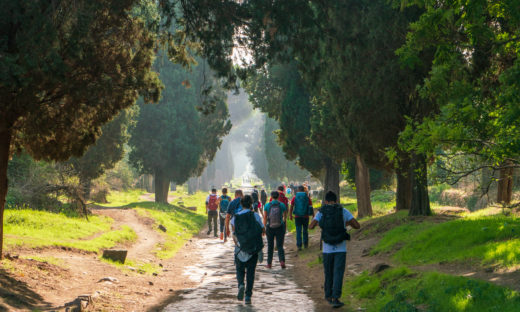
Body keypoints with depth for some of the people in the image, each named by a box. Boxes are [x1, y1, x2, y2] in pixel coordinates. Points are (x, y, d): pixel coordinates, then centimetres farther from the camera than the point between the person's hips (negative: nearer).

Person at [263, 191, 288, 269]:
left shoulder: (267, 206, -4)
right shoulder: (282, 205, -4)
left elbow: (265, 218, 0)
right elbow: (285, 217, 5)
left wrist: (264, 227, 12)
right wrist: (283, 221, 25)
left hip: (270, 227, 0)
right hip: (280, 227, 0)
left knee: (270, 246, 14)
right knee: (280, 246, 5)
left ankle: (269, 263, 19)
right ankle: (282, 261, -18)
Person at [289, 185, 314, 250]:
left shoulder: (295, 197, 0)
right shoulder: (307, 197, -1)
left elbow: (291, 207, 2)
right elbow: (311, 207, -1)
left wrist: (290, 215, 11)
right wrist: (313, 216, 4)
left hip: (297, 216, -1)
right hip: (305, 216, 1)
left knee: (298, 231, 0)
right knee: (305, 231, 16)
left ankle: (299, 245, -6)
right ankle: (305, 244, 25)